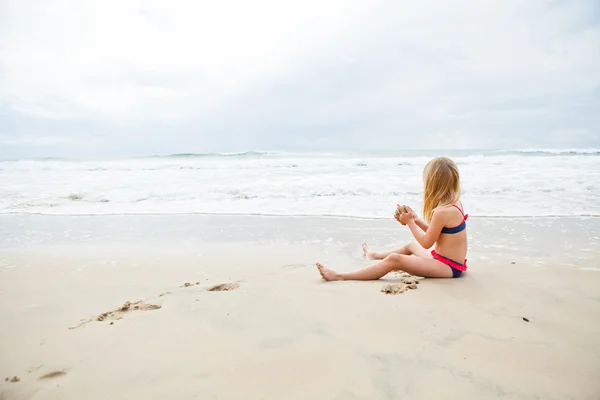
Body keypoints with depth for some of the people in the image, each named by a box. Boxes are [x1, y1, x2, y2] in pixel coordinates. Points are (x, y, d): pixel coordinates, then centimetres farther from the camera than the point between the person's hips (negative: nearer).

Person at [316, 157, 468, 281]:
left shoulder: (442, 212, -27)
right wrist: (416, 220, 4)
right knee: (411, 245, 33)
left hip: (448, 267, -10)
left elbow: (426, 243, -19)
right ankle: (375, 255, 60)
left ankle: (340, 276, -24)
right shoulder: (454, 204, 5)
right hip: (446, 260, 10)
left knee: (394, 260, -23)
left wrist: (409, 222, -10)